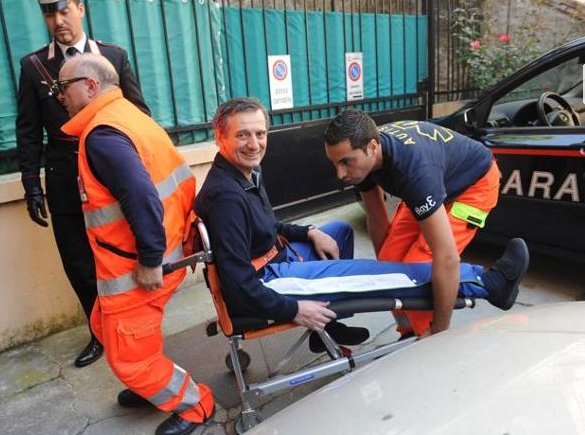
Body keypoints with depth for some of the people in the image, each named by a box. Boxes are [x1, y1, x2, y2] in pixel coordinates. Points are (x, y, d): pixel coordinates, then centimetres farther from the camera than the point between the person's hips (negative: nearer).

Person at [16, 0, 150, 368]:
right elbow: (28, 131, 5)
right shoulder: (33, 65, 5)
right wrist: (32, 187, 0)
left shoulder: (114, 56, 2)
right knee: (78, 264, 7)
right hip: (65, 181, 2)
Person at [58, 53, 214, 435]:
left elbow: (142, 199, -31)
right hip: (156, 252, 10)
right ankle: (153, 384, 43)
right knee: (106, 326, 26)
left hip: (138, 268, -10)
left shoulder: (101, 135, -21)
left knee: (129, 354, 7)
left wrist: (150, 260, -22)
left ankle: (195, 404, 25)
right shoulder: (127, 115, 9)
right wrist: (183, 230, 16)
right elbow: (177, 176, 11)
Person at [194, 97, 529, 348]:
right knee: (376, 273, -10)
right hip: (268, 283, -10)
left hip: (280, 257, 10)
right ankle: (490, 283, 4)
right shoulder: (226, 196, -26)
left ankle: (331, 325, 23)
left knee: (340, 230, 24)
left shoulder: (249, 173, 4)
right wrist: (294, 310, -22)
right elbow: (238, 284, -27)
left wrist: (310, 233, 6)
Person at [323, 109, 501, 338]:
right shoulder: (362, 157, -19)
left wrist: (440, 330, -31)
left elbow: (447, 258, -40)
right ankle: (410, 338, 18)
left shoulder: (413, 168, -43)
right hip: (435, 185, 7)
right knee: (391, 262, -4)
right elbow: (377, 220, -2)